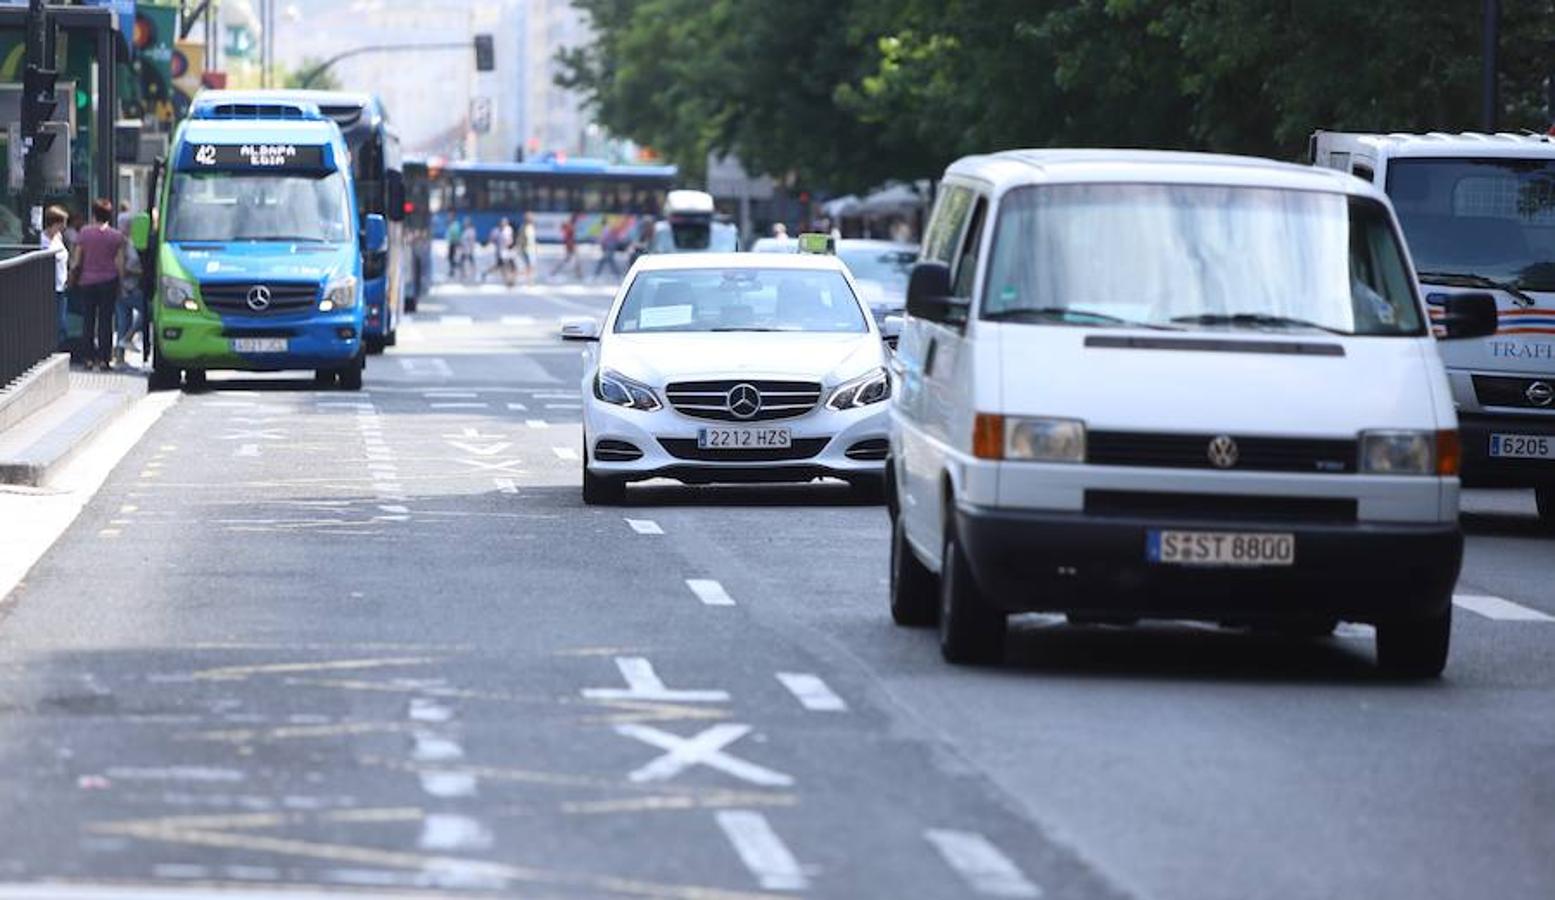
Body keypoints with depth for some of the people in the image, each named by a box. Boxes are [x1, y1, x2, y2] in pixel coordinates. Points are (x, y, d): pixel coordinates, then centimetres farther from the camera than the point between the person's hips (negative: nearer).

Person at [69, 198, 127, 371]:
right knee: (106, 320, 3)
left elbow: (77, 261, 0)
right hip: (108, 281, 0)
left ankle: (89, 358, 5)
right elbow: (120, 263, -3)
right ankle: (103, 358, 0)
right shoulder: (116, 236, -3)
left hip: (87, 281, 0)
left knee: (88, 320, 7)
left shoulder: (84, 233, -4)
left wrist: (73, 275, 16)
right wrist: (121, 282, 7)